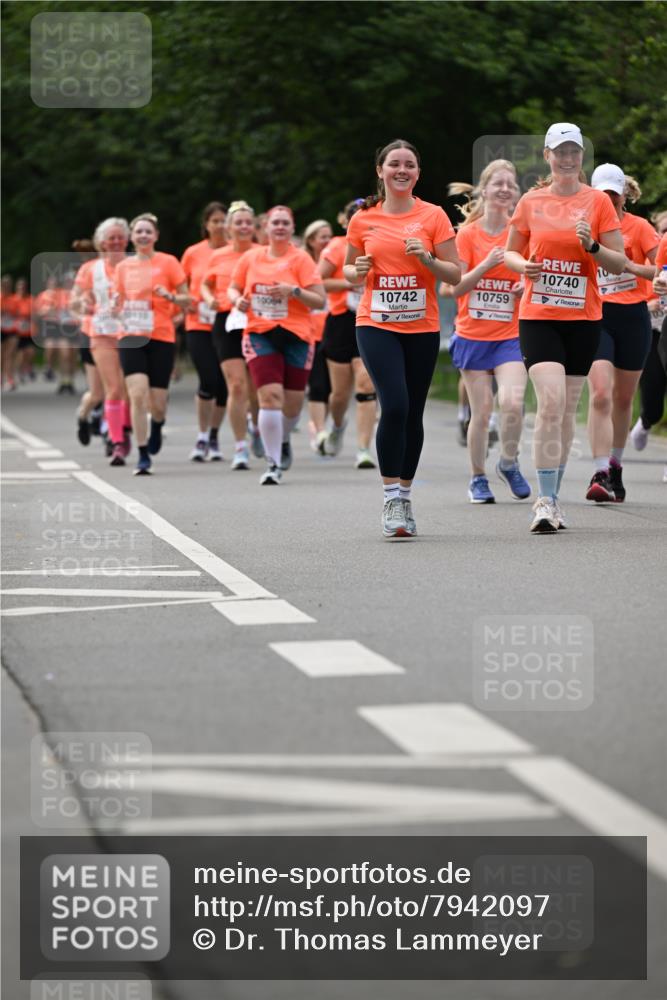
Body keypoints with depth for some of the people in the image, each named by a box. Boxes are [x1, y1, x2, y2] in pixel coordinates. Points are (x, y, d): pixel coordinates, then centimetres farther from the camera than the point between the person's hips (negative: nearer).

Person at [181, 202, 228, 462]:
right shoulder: (193, 253, 4)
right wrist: (186, 303, -4)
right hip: (199, 326, -1)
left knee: (224, 383, 2)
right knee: (208, 381, -13)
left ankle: (214, 438, 21)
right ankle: (202, 437, 3)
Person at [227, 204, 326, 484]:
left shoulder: (300, 258, -1)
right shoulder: (251, 257, 7)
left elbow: (320, 301, -5)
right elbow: (233, 288, 20)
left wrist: (293, 291, -20)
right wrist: (238, 299, -2)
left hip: (296, 336, 0)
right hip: (260, 335, 0)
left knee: (292, 403, 7)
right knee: (270, 396, -16)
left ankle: (283, 441, 41)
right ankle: (274, 464, -10)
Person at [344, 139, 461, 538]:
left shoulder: (434, 216, 1)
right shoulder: (363, 219, 4)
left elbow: (456, 275, 1)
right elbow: (348, 272, 16)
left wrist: (427, 259, -17)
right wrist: (358, 271, -7)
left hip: (422, 328, 1)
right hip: (376, 325, -1)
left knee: (413, 414, 6)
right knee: (394, 406, -17)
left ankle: (404, 496, 19)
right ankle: (391, 497, -10)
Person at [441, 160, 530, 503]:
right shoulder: (467, 233, -2)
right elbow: (455, 288, -6)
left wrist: (528, 286, -9)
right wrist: (487, 265, -20)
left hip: (511, 335, 0)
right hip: (473, 335, 0)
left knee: (512, 402, -18)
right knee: (481, 410, 0)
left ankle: (508, 463, 8)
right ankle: (478, 479, 17)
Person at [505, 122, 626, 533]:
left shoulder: (598, 201, 2)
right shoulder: (531, 202, 5)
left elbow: (620, 264, 3)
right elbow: (510, 252, 16)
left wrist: (593, 246, -16)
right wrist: (522, 265, -6)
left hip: (583, 318, 1)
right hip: (538, 315, -1)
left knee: (567, 410, 7)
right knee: (550, 400, -17)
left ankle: (553, 497, 20)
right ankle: (546, 501, -15)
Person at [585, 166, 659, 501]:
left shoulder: (639, 227, -1)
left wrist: (630, 265, -22)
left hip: (633, 317, 0)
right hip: (596, 316, 0)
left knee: (623, 398, 11)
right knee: (600, 394, -17)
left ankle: (615, 465, 31)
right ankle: (600, 474, -21)